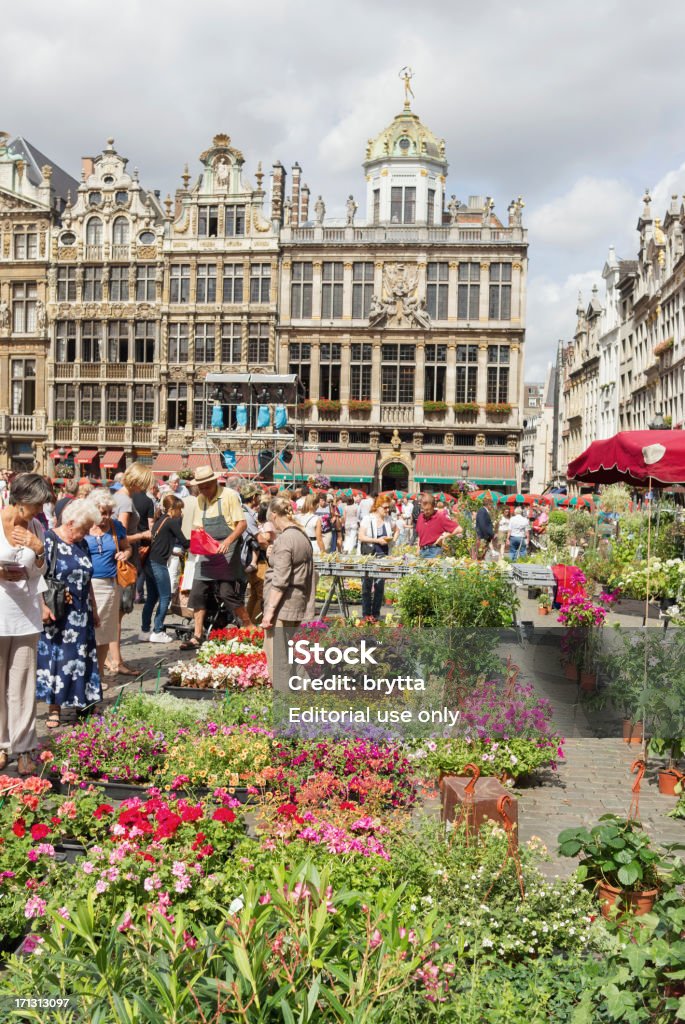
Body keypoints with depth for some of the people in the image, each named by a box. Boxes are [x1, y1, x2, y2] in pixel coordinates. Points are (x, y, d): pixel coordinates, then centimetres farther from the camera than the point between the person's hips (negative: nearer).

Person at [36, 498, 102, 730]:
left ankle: (82, 702, 17)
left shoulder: (82, 544, 12)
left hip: (80, 614, 6)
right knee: (54, 657, 0)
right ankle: (54, 708, 7)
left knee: (80, 658, 8)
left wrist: (93, 610, 20)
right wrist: (44, 606, -23)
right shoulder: (48, 540, -9)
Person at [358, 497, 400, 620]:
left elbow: (397, 530, 27)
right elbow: (361, 537, -10)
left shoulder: (388, 520, 9)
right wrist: (377, 540, -17)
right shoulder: (368, 519, -5)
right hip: (369, 554, -4)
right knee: (367, 585, 1)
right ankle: (366, 614, 8)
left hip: (383, 555, 4)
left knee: (380, 585, 4)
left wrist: (393, 539, 7)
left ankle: (376, 614, 11)